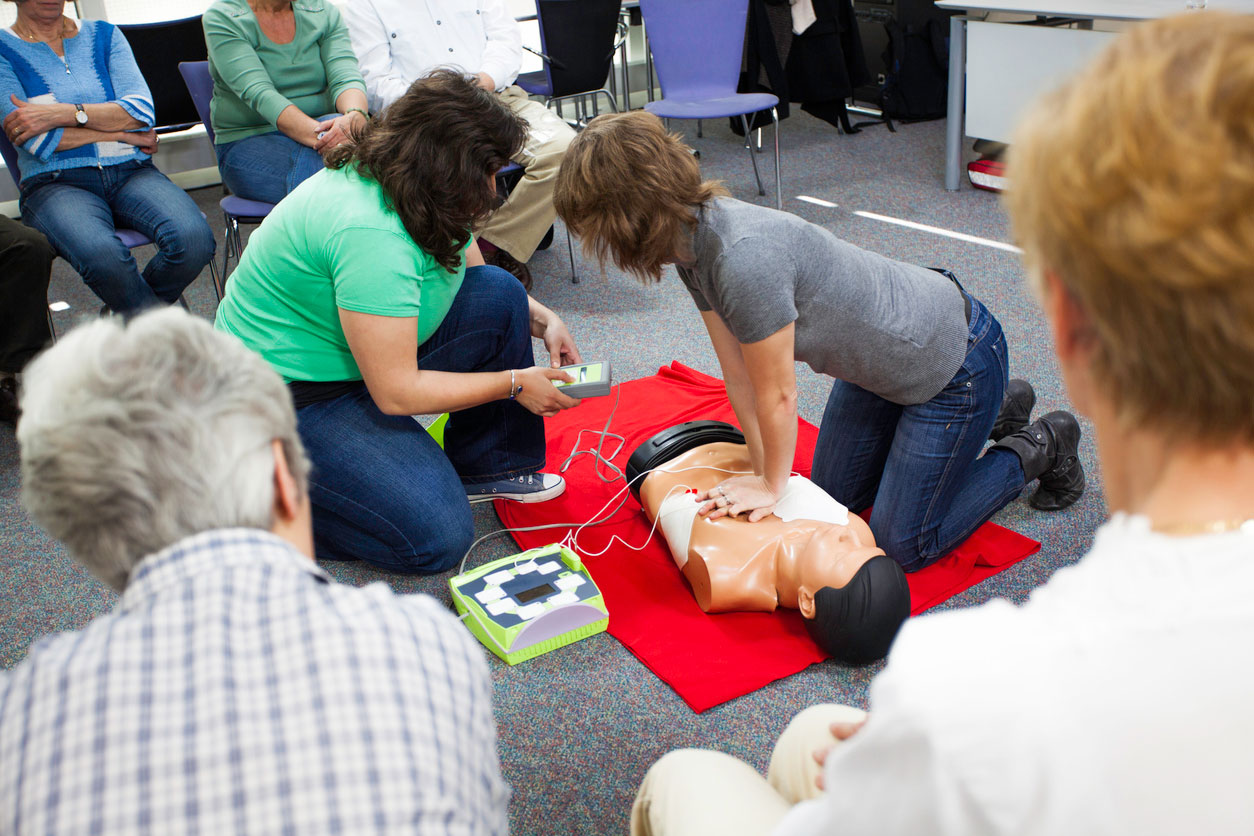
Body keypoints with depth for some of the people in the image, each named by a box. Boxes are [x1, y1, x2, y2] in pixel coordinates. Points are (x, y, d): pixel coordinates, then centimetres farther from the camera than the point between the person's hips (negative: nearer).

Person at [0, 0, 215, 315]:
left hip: (131, 171, 3)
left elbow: (142, 111, 0)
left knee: (194, 238, -29)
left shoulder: (104, 35, 16)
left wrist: (64, 114, -11)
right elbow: (37, 141, -7)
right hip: (55, 183, -3)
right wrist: (123, 132, -2)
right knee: (103, 255, -37)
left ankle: (124, 313, 1)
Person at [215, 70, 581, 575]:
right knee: (436, 536, -18)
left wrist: (542, 319, -1)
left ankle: (486, 466, 11)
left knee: (500, 295, -2)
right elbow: (396, 393, -28)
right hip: (289, 398, -9)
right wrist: (514, 382, -18)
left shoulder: (422, 194, -4)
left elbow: (474, 273, 16)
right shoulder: (371, 234, -32)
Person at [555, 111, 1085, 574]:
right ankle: (994, 414, 32)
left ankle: (1039, 447, 18)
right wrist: (764, 472, -2)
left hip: (956, 359, -8)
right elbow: (739, 377, -2)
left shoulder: (743, 257, -38)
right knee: (834, 499, 21)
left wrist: (773, 485, -9)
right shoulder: (693, 246, -9)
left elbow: (778, 394, -25)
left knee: (904, 545, 1)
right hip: (882, 358, 9)